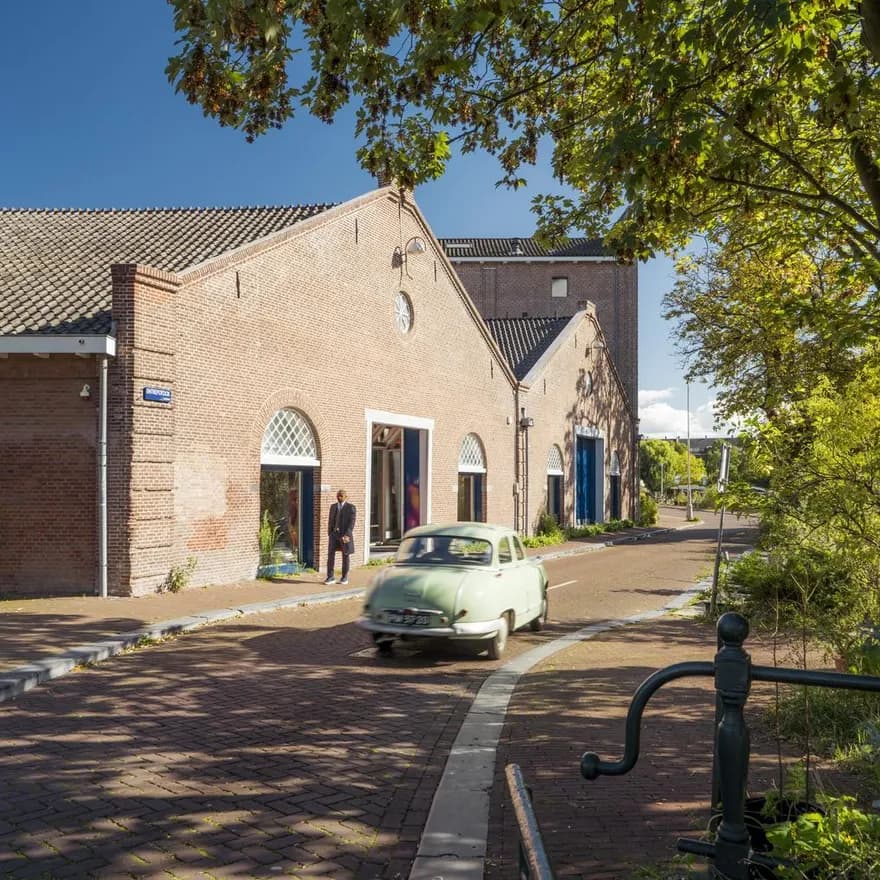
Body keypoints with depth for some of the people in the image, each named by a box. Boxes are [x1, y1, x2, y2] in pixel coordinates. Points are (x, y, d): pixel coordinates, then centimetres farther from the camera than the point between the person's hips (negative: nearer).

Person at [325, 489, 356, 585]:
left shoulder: (351, 507, -4)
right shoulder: (333, 506, 11)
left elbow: (352, 522, -10)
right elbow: (330, 521, 13)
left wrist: (347, 535, -19)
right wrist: (329, 534, 6)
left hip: (345, 534, -4)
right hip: (334, 533, 4)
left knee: (345, 555, 5)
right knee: (330, 554, -6)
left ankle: (345, 577, 15)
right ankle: (330, 577, -3)